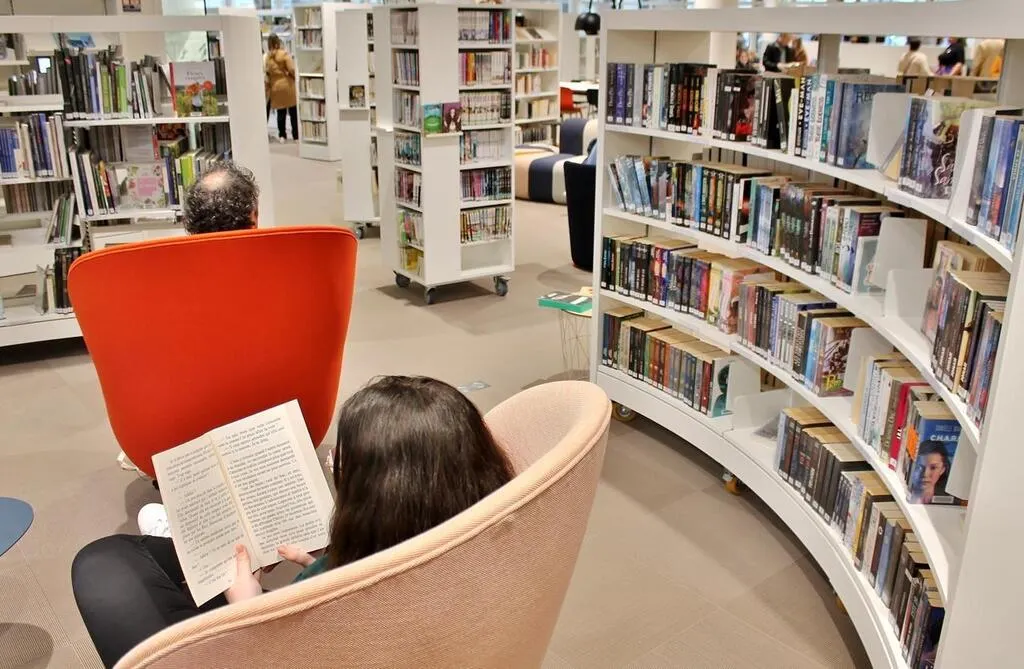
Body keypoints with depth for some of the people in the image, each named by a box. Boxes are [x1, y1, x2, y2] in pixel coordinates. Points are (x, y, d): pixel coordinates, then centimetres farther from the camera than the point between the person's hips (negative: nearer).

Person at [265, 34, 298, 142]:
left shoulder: (267, 57, 4)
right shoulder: (284, 54, -9)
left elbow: (266, 72, 4)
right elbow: (292, 69, -14)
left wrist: (269, 82, 15)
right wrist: (297, 78, 2)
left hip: (275, 87, 4)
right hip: (287, 85, -4)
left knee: (280, 112, 10)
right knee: (293, 112, 2)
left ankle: (282, 135, 12)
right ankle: (296, 136, 3)